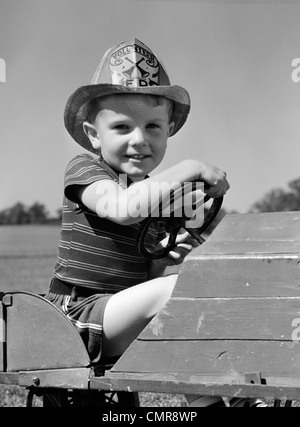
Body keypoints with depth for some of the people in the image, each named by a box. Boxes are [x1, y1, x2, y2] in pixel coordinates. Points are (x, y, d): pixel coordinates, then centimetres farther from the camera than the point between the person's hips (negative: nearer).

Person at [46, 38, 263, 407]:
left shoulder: (155, 193, 17)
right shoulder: (84, 170, -5)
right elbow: (123, 207, -29)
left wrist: (166, 258, -6)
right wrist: (190, 169, -24)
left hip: (121, 321, 8)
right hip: (80, 315, -8)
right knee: (176, 288, -28)